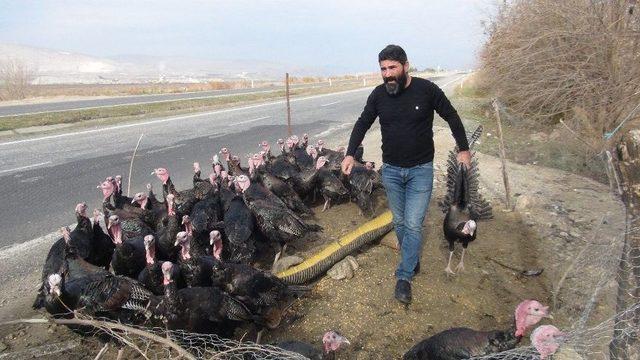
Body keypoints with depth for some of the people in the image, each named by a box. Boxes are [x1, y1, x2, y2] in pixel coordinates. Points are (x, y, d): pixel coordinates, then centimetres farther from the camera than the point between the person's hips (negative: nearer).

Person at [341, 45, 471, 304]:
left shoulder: (427, 89, -11)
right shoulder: (378, 95, -3)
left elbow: (452, 118, 1)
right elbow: (362, 124, 8)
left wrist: (464, 149, 3)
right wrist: (350, 154, -2)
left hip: (421, 170, -3)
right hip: (391, 170, 3)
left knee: (413, 224, -5)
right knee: (400, 222, 14)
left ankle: (404, 277, 7)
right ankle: (412, 260, 36)